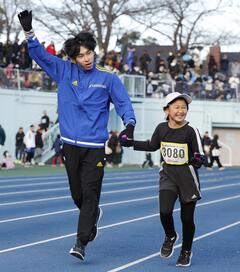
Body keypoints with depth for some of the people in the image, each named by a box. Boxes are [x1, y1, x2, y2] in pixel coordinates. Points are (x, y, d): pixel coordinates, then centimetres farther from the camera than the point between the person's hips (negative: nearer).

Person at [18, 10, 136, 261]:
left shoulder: (108, 79, 2)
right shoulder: (64, 72, 7)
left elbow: (123, 102, 0)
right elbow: (40, 54, 5)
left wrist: (129, 123, -19)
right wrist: (29, 31, -7)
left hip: (95, 147, -2)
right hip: (70, 145, 2)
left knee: (90, 195, -9)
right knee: (77, 194, 11)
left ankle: (81, 243, -7)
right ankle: (93, 215, 41)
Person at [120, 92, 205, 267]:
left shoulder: (191, 131, -13)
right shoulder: (161, 128, -2)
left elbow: (200, 156, -9)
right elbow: (152, 146, 16)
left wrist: (198, 160, -32)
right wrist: (131, 143, 10)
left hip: (187, 176, -2)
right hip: (168, 174, 2)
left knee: (187, 218, 6)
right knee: (165, 211, -16)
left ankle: (186, 252, 28)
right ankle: (171, 237, 17)